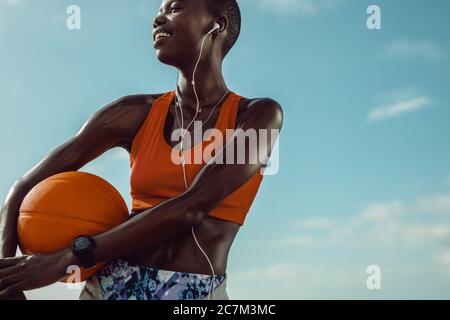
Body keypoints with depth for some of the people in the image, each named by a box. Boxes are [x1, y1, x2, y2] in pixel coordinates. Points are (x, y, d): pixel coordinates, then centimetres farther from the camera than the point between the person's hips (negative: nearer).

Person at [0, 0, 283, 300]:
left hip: (197, 298, -2)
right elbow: (25, 189, 8)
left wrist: (70, 257, -15)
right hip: (111, 288, 3)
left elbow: (192, 207, -13)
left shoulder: (260, 116, 0)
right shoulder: (135, 113, 7)